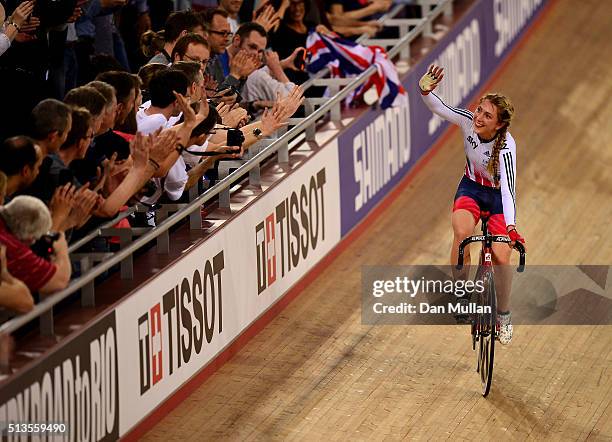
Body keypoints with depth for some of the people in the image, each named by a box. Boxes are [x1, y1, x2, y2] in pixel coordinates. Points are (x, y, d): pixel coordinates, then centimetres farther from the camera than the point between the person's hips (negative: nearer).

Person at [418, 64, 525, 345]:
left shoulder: (506, 146, -33)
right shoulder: (468, 121, -23)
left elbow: (508, 189, -40)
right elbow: (438, 108, -34)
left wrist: (511, 227, -52)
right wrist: (425, 90, -57)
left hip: (498, 195, -2)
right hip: (471, 188, 2)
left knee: (501, 258, -13)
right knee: (462, 233, -30)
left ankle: (504, 317, 13)